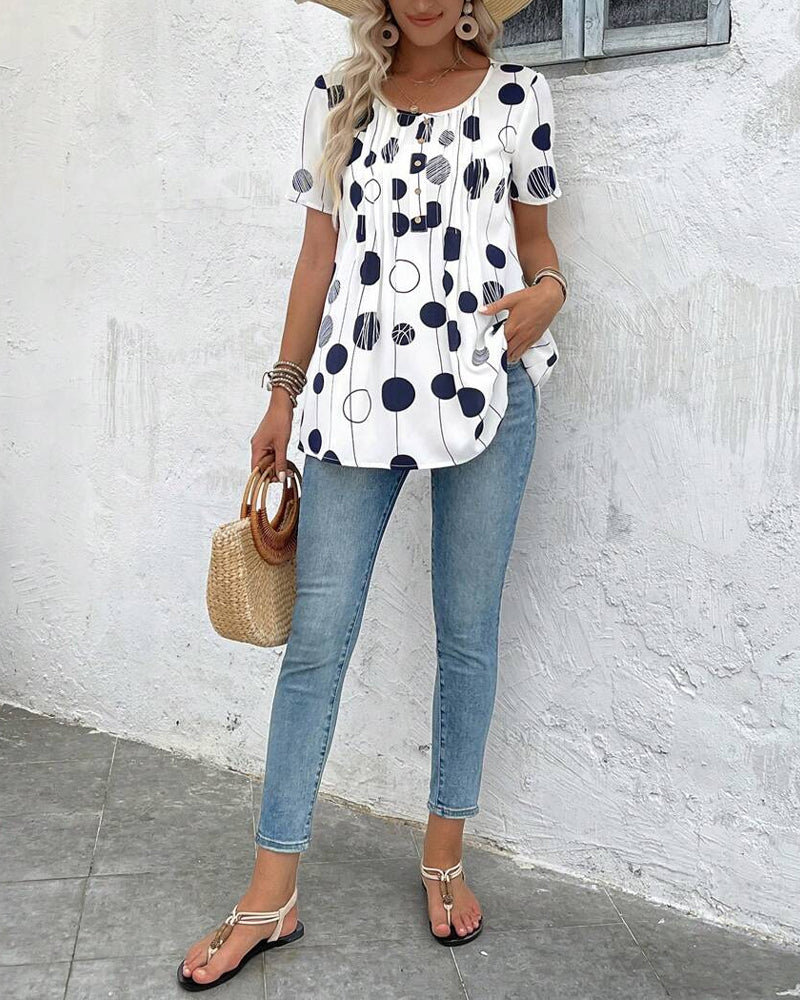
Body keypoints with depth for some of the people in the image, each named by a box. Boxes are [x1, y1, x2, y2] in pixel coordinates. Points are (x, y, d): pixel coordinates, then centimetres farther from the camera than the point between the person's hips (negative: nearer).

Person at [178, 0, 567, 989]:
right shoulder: (336, 97, 12)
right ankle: (272, 894, 11)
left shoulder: (517, 93, 10)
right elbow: (320, 254, 12)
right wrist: (284, 392, 10)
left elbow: (534, 239, 16)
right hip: (357, 382, 1)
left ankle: (443, 855, 25)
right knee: (316, 637, -1)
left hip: (483, 382, 0)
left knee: (467, 632, 6)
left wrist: (549, 289, -7)